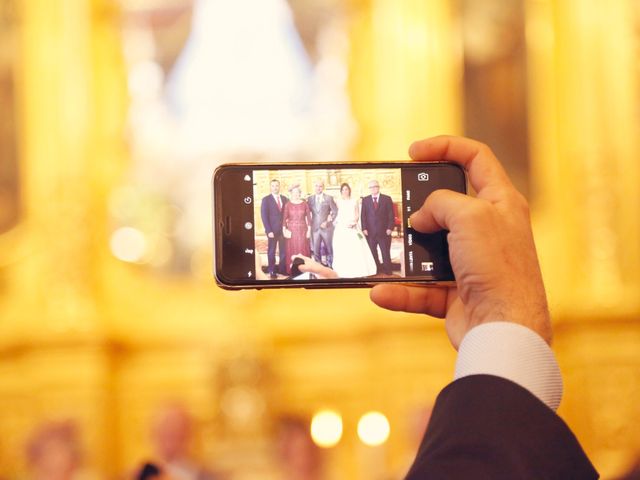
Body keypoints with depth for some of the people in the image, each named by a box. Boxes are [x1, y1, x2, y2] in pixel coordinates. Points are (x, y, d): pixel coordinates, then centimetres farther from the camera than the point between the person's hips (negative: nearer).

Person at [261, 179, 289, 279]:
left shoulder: (285, 199, 10)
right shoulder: (266, 200, -1)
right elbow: (264, 216, -6)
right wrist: (269, 230, -13)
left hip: (283, 229, 3)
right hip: (272, 230, -3)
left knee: (283, 251, 3)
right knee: (271, 251, 1)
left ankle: (282, 269, 10)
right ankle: (272, 271, 6)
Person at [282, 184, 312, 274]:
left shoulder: (305, 204, 2)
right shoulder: (288, 205, -1)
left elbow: (308, 217, 4)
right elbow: (284, 219, -2)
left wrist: (309, 230, -1)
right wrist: (284, 230, -11)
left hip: (302, 230, 1)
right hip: (291, 230, -1)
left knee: (303, 250, 0)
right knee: (292, 250, 0)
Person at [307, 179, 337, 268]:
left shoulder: (329, 198, 1)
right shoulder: (310, 199, 9)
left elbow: (335, 211, 0)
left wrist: (327, 222, -8)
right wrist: (310, 223, -3)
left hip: (327, 227, -2)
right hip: (315, 228, 2)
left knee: (329, 249, 3)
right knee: (316, 251, 0)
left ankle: (330, 266, 11)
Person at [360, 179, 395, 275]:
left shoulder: (387, 199, 4)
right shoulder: (365, 200, 8)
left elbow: (391, 215, 1)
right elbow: (363, 216, 5)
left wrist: (390, 228, -8)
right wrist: (364, 228, -5)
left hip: (384, 231, -1)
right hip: (370, 231, 1)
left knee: (385, 252, 2)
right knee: (372, 252, 1)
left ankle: (387, 270, 9)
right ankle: (376, 270, 7)